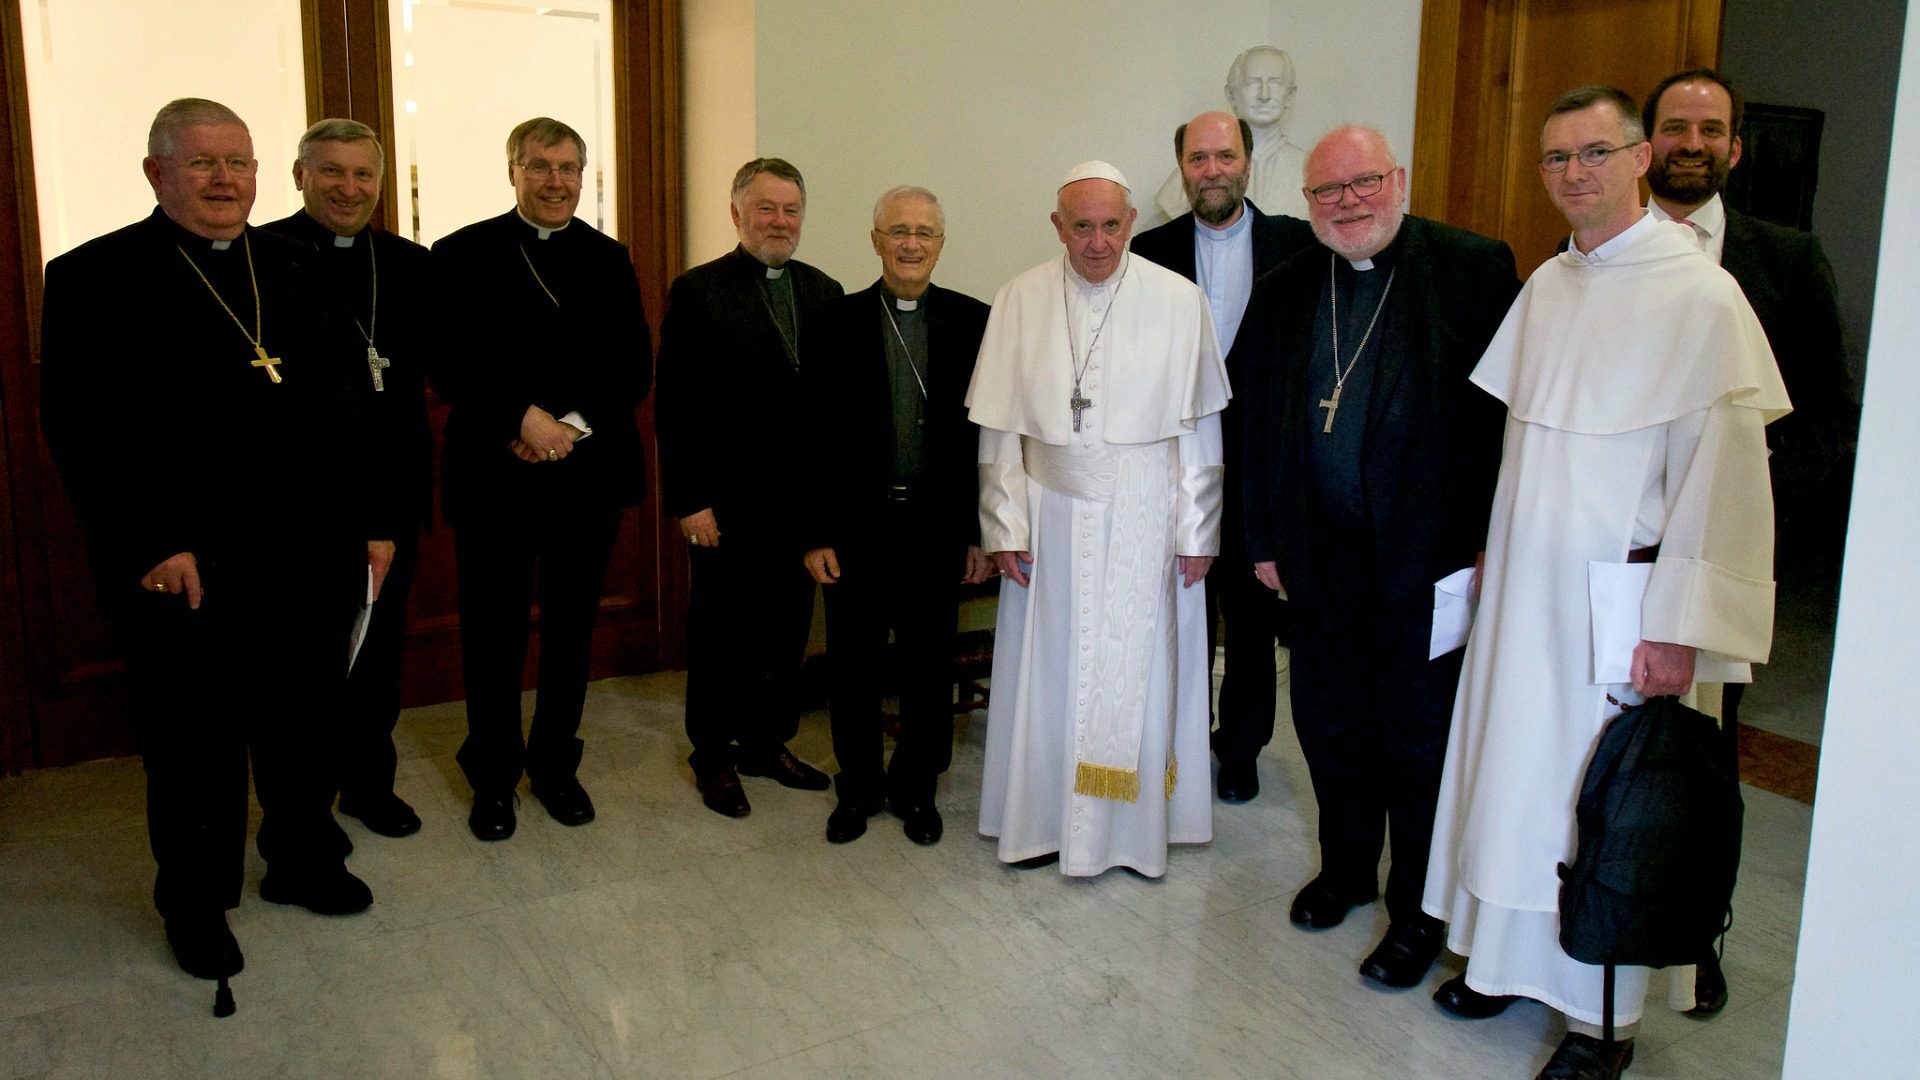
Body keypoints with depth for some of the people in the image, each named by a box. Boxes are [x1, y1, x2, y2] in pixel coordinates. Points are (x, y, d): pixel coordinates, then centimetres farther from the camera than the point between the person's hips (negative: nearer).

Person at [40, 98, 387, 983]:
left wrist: (369, 521, 6)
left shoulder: (295, 268, 10)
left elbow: (344, 406, 10)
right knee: (194, 751, 11)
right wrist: (149, 547, -18)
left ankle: (303, 861, 38)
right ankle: (196, 902, 31)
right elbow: (81, 430, -11)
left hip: (311, 561, 4)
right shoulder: (94, 279, -5)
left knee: (304, 730, 17)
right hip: (185, 573, -4)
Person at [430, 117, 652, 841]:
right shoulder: (462, 255, 2)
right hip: (495, 475, -2)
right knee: (492, 634, 5)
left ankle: (556, 765, 26)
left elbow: (634, 368, 4)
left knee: (572, 628, 11)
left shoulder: (610, 260, 10)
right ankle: (493, 777, 21)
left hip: (589, 475, 2)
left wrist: (571, 425, -11)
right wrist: (525, 418, -18)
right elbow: (447, 365, -6)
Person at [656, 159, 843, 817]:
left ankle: (767, 743, 30)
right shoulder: (698, 292, -6)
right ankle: (714, 756, 24)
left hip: (803, 497, 5)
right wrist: (689, 501, -12)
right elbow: (675, 406, -8)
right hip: (729, 500, -4)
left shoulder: (824, 293, 8)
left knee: (788, 628, 13)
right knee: (720, 632, 8)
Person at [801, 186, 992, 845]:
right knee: (854, 666, 10)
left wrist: (980, 532, 0)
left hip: (938, 526, 1)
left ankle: (917, 789, 29)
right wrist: (816, 534, -6)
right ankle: (858, 787, 28)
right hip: (857, 525, 0)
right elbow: (814, 437, -1)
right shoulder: (838, 321, 0)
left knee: (929, 667, 11)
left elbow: (987, 432, 2)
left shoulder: (973, 322, 2)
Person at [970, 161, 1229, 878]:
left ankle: (1136, 825, 24)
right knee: (1048, 669, 9)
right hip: (1052, 518, 1)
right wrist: (1004, 525, -1)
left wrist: (1196, 531, -2)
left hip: (1144, 521, -1)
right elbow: (999, 426, 2)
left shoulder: (1178, 300, -5)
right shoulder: (1018, 301, -1)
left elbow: (1200, 426, -1)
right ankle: (1043, 820, 25)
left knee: (1139, 672, 7)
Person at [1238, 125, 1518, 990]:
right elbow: (1259, 426, 12)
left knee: (1420, 736, 6)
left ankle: (1418, 909, 23)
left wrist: (1495, 542, -12)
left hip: (1430, 556, -4)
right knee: (1328, 721, 16)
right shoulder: (1283, 293, 9)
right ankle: (1346, 868, 38)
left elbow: (1510, 409, -8)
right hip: (1322, 555, 5)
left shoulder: (1474, 270, -5)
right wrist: (1263, 539, 10)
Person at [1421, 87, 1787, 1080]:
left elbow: (1721, 471, -15)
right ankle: (1510, 956, 31)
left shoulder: (1699, 295, -12)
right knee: (1512, 769, 13)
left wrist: (1676, 627, -18)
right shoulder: (1545, 286, 9)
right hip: (1522, 587, 6)